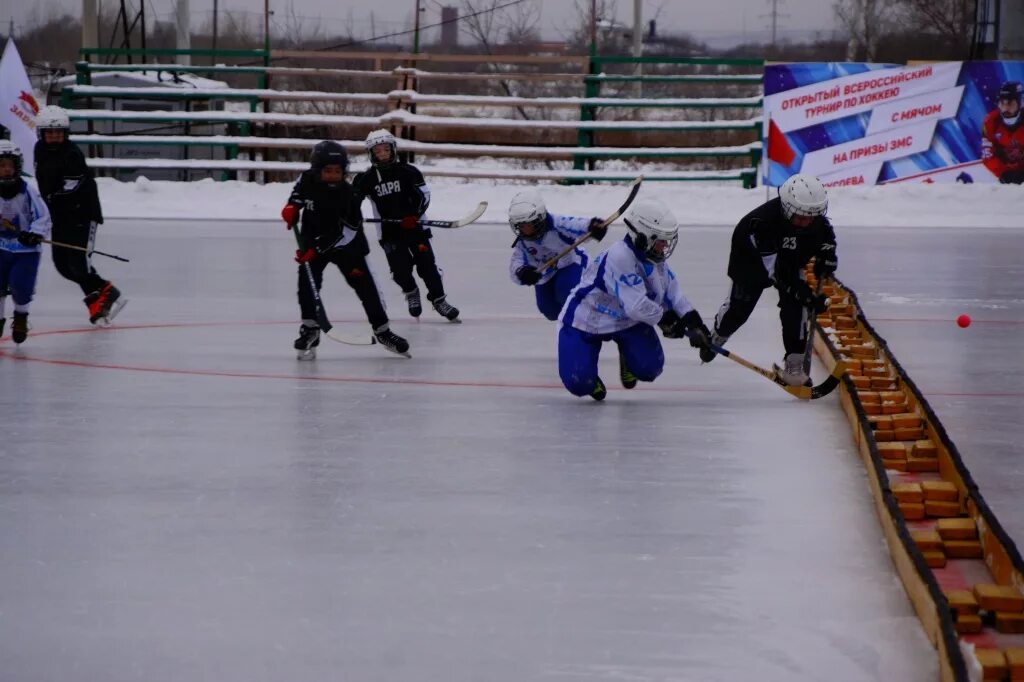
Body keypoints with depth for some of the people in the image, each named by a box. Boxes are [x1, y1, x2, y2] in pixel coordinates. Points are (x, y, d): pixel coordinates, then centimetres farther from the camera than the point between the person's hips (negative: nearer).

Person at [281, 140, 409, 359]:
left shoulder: (347, 195, -25)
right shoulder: (307, 179, -14)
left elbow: (345, 232, -25)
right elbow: (298, 193, 13)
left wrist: (316, 250, -30)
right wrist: (291, 207, -9)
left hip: (345, 244, -3)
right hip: (311, 240, 3)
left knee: (364, 284, -4)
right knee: (307, 281, -15)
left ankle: (382, 330, 9)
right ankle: (309, 328, -4)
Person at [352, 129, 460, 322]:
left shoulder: (408, 172, -5)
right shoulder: (367, 178, -2)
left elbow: (423, 194, -6)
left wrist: (414, 216, -19)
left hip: (414, 226, -1)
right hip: (389, 231, 1)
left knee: (426, 263, -5)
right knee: (400, 268, -7)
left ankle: (439, 299, 10)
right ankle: (411, 292, 24)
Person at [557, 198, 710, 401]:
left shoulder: (654, 257, -5)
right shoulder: (620, 257, -33)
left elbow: (672, 292, 2)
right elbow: (636, 306, -35)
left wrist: (693, 321, -11)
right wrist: (664, 318, -19)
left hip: (628, 321, 7)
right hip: (586, 321, -7)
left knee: (650, 368, -10)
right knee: (579, 383, -19)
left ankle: (627, 355, 26)